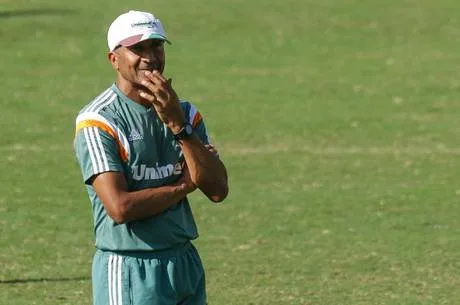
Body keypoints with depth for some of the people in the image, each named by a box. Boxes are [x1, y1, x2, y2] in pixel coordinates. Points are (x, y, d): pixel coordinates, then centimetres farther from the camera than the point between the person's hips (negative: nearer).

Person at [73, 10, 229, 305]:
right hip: (129, 272, -6)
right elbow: (120, 207, -20)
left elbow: (218, 189, -3)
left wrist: (178, 125, -13)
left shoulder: (185, 113, 10)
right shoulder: (98, 121, -10)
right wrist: (185, 184, -6)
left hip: (186, 265, 6)